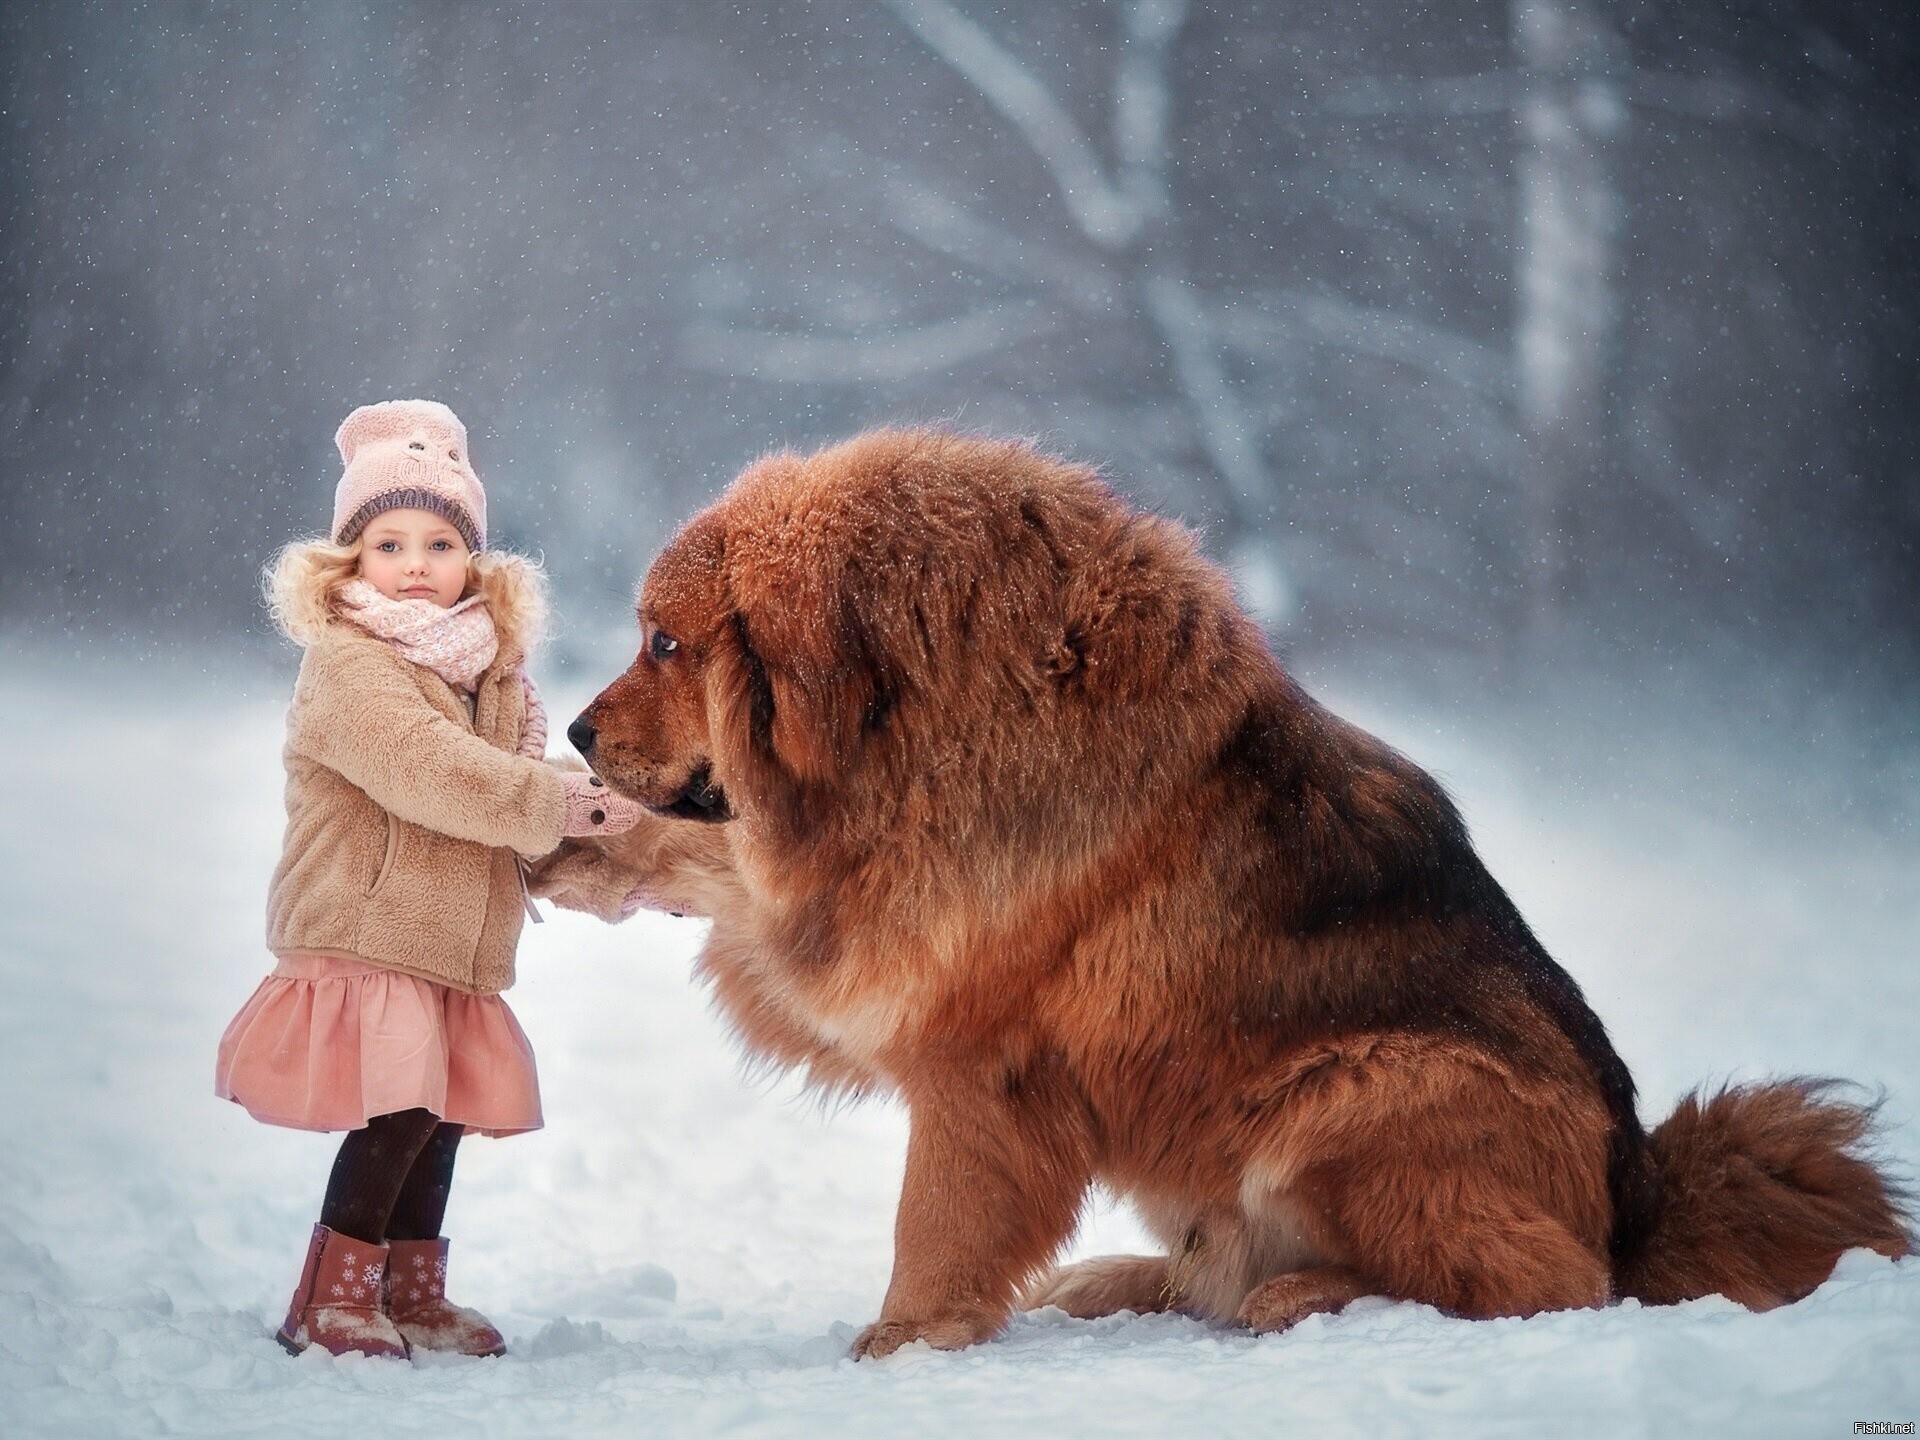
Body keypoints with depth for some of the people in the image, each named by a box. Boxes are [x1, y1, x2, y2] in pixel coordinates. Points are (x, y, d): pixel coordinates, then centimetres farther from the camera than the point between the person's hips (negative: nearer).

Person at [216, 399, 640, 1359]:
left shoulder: (491, 675, 14)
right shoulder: (349, 666, -13)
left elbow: (515, 816, 19)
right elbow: (433, 775, -25)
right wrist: (563, 808, -22)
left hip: (453, 954, 8)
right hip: (362, 939, -8)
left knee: (441, 1119, 11)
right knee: (398, 1116, -15)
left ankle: (412, 1293, 25)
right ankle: (330, 1299, -3)